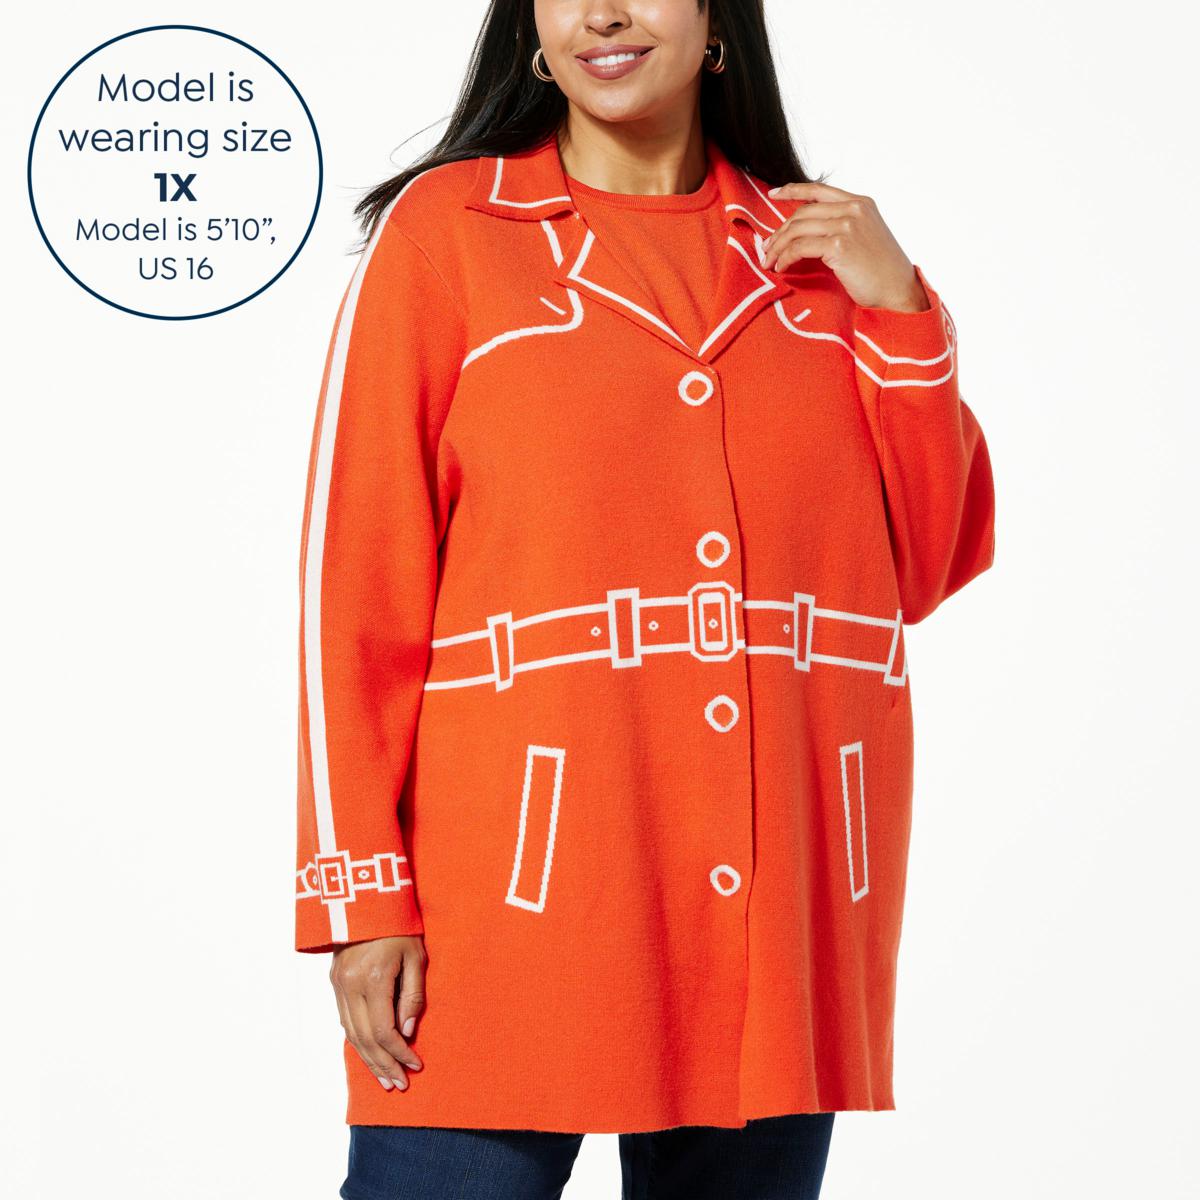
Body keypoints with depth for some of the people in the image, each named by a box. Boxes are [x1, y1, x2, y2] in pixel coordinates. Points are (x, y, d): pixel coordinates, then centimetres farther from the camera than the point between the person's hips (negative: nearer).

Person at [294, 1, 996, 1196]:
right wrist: (361, 891, -7)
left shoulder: (815, 249, 13)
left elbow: (928, 567, 12)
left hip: (780, 907, 3)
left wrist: (898, 314, 1)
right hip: (518, 875, -3)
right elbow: (359, 574, -1)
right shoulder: (445, 229, 3)